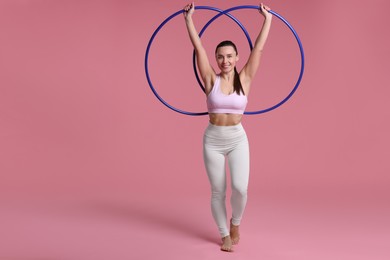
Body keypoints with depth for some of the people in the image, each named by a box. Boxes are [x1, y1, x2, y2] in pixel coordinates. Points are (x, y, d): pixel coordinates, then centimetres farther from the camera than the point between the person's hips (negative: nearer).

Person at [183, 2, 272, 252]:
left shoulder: (244, 80, -2)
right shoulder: (211, 80, -3)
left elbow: (259, 48, -2)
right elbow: (198, 47, -5)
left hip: (237, 139, 0)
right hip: (213, 140, 0)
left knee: (240, 188, -13)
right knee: (218, 191, 4)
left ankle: (236, 222, 18)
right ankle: (225, 235, 22)